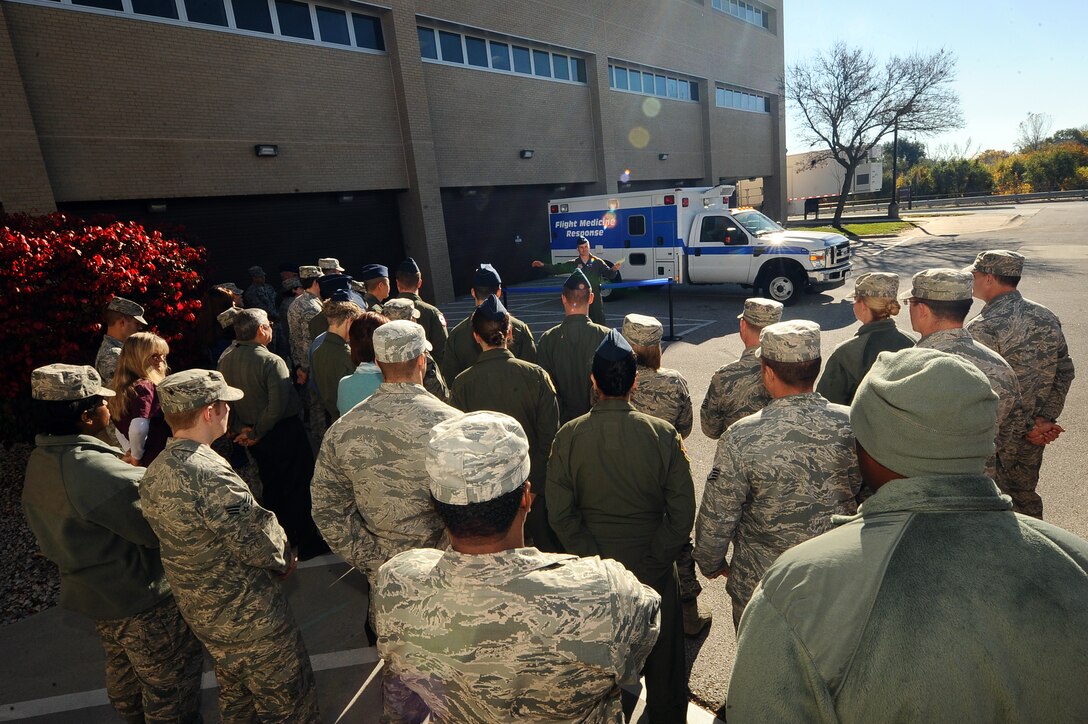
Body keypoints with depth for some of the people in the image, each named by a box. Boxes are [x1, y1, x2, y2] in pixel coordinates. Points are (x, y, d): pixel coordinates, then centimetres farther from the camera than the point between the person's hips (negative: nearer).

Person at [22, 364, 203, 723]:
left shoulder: (40, 462, -3)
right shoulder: (98, 470, -33)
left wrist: (131, 470, -2)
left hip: (93, 595, 9)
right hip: (143, 601, -9)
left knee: (124, 677, 31)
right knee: (171, 687, 12)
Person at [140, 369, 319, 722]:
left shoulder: (154, 473, -2)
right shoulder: (208, 473, -31)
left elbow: (185, 541, 6)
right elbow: (262, 544, -27)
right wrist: (285, 557, -5)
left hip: (200, 612, 9)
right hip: (250, 617, -9)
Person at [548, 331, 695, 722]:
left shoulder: (568, 436, -15)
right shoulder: (664, 434, -16)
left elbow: (560, 513, -14)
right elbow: (683, 512, -14)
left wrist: (592, 560, -6)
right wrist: (653, 564, -6)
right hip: (653, 568, 0)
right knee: (662, 652, 22)